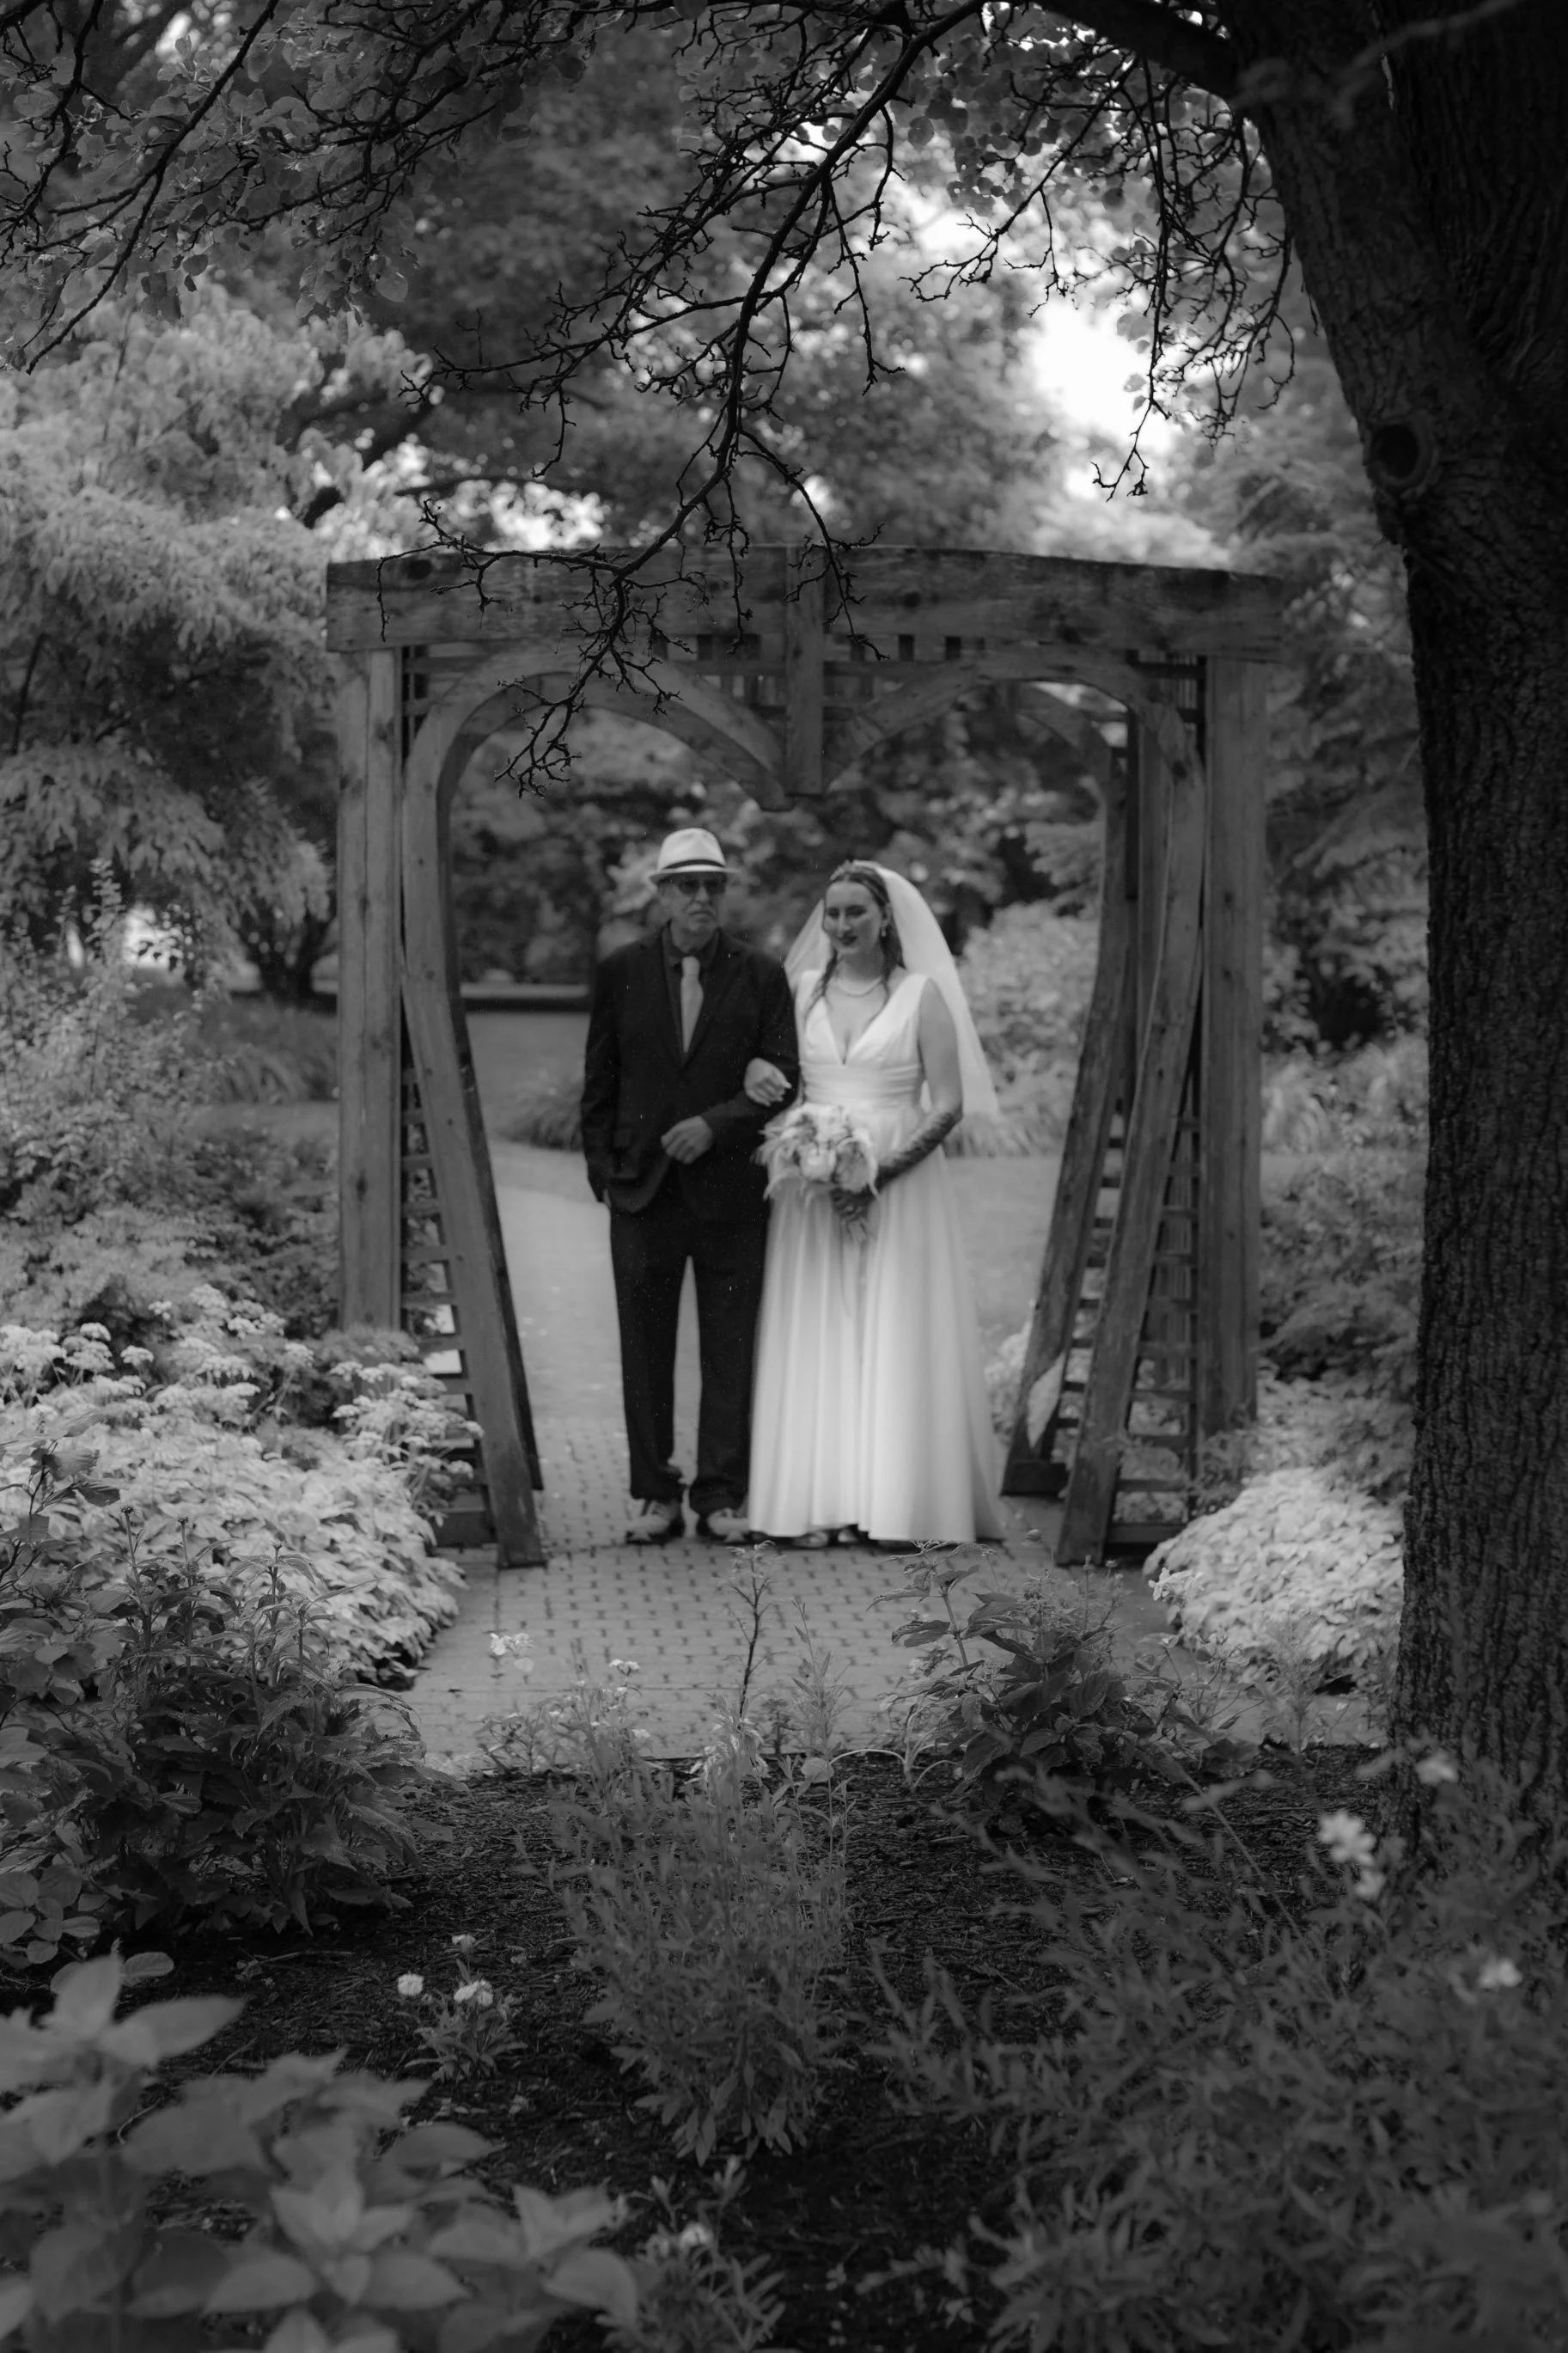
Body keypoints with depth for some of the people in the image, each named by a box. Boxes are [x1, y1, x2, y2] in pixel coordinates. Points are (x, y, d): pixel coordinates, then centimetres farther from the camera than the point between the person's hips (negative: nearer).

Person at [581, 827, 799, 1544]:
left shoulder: (761, 975, 2)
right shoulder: (620, 971, 5)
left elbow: (784, 1077, -1)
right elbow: (599, 1081, 8)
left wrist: (716, 1123, -13)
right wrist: (602, 1168, 2)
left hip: (732, 1188, -1)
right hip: (643, 1188, 1)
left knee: (731, 1348, 3)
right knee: (645, 1348, 6)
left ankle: (722, 1494, 11)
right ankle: (653, 1494, 14)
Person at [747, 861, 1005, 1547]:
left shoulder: (922, 995, -1)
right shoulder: (800, 991, 9)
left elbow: (948, 1104, -5)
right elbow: (772, 1080, 12)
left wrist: (882, 1171, -14)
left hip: (899, 1182, -3)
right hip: (811, 1186, 3)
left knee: (896, 1337, -2)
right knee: (814, 1340, 0)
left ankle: (894, 1502, 2)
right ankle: (820, 1502, 3)